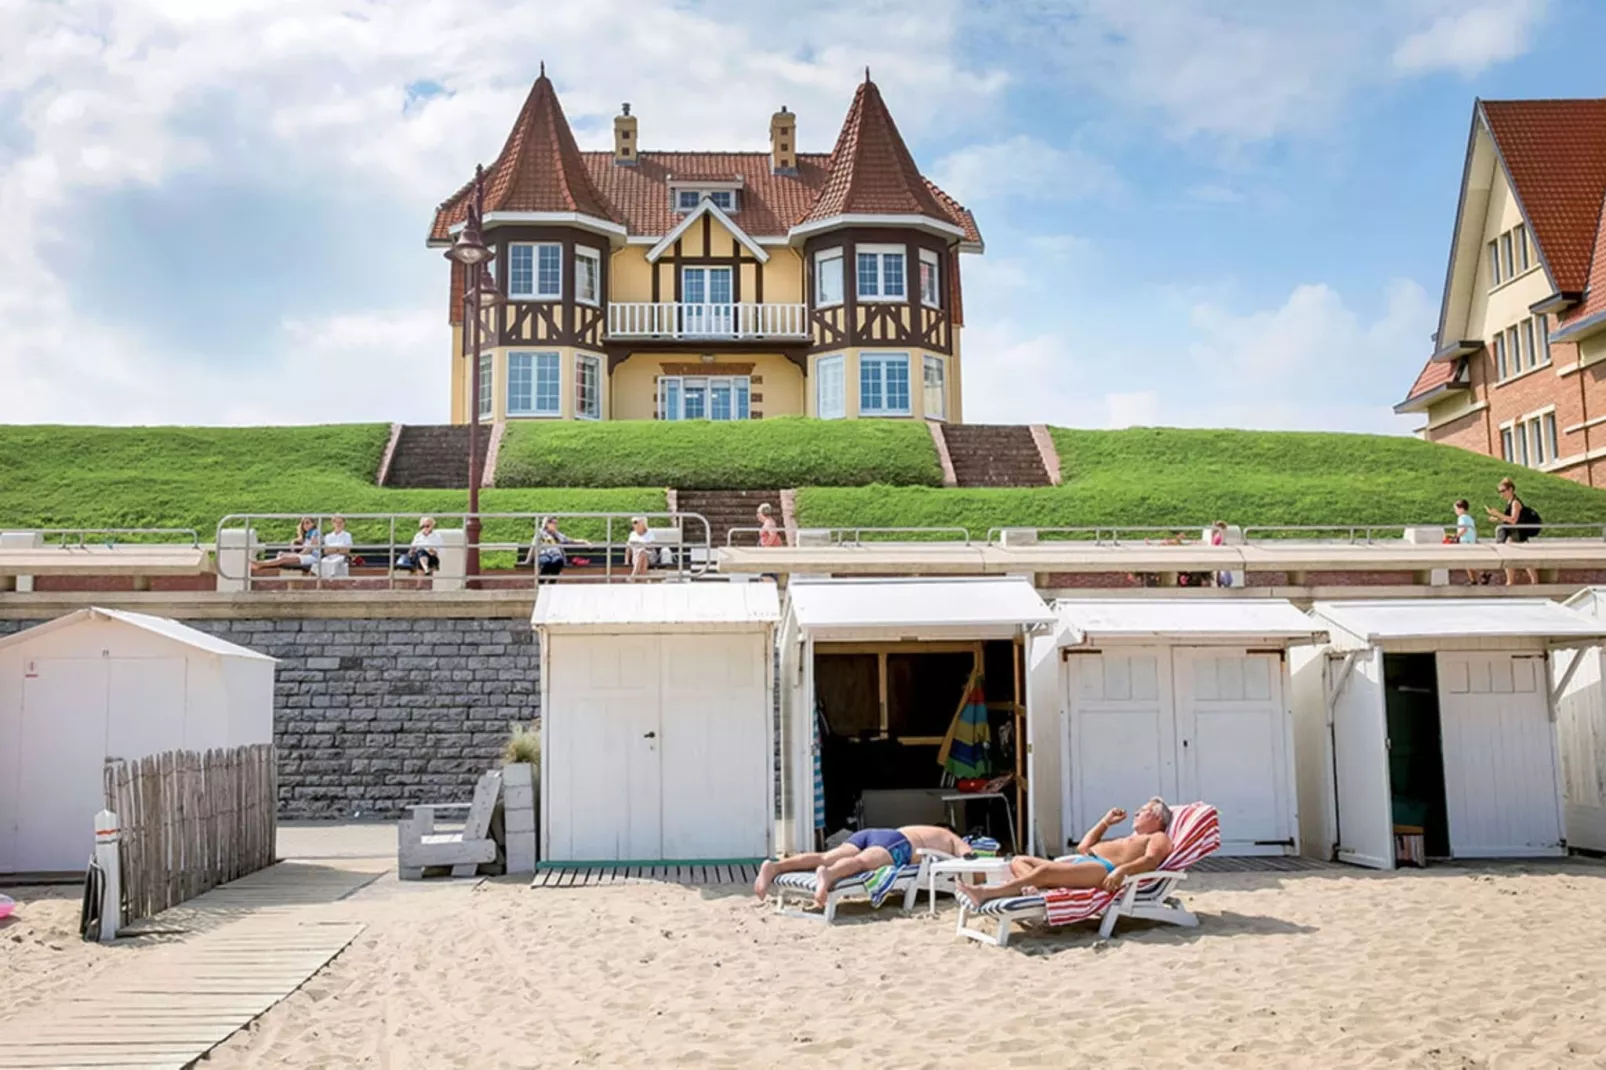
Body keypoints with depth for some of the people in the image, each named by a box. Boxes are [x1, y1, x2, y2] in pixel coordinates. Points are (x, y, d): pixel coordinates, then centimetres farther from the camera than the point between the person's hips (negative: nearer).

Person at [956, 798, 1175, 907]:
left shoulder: (1158, 838, 15)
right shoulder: (1129, 839, 41)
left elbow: (1151, 860, -11)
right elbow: (1083, 847, 41)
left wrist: (1122, 870, -29)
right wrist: (1106, 822, 40)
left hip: (1103, 869, -10)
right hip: (1080, 862, 10)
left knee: (1044, 870, -34)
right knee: (1019, 861, -5)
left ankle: (986, 893, -45)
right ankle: (1036, 889, -38)